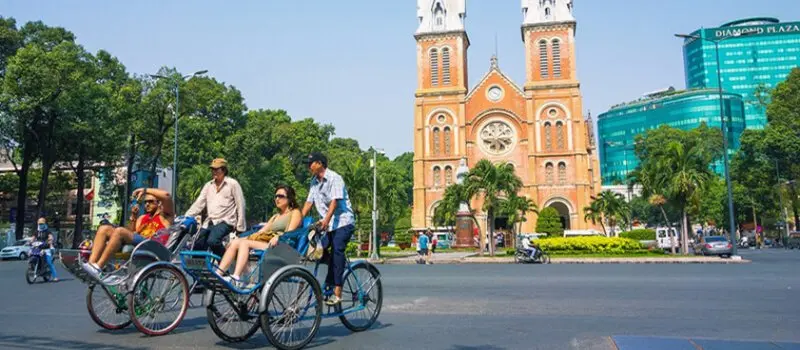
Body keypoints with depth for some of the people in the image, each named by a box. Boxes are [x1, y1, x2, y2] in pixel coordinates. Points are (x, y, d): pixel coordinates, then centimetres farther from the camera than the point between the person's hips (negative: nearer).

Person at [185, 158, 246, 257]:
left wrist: (240, 227, -6)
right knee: (197, 245, -5)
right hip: (209, 222, 6)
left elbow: (240, 205, -3)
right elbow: (198, 204, 11)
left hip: (225, 221, -6)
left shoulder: (232, 184, -1)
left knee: (212, 241, -29)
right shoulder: (208, 185, 15)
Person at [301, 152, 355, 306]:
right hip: (326, 224, 7)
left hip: (343, 222, -7)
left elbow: (334, 201, -21)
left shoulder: (334, 178, -10)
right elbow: (309, 202, 12)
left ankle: (337, 292, -17)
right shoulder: (314, 181, 13)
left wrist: (326, 220, -34)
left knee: (336, 251, -16)